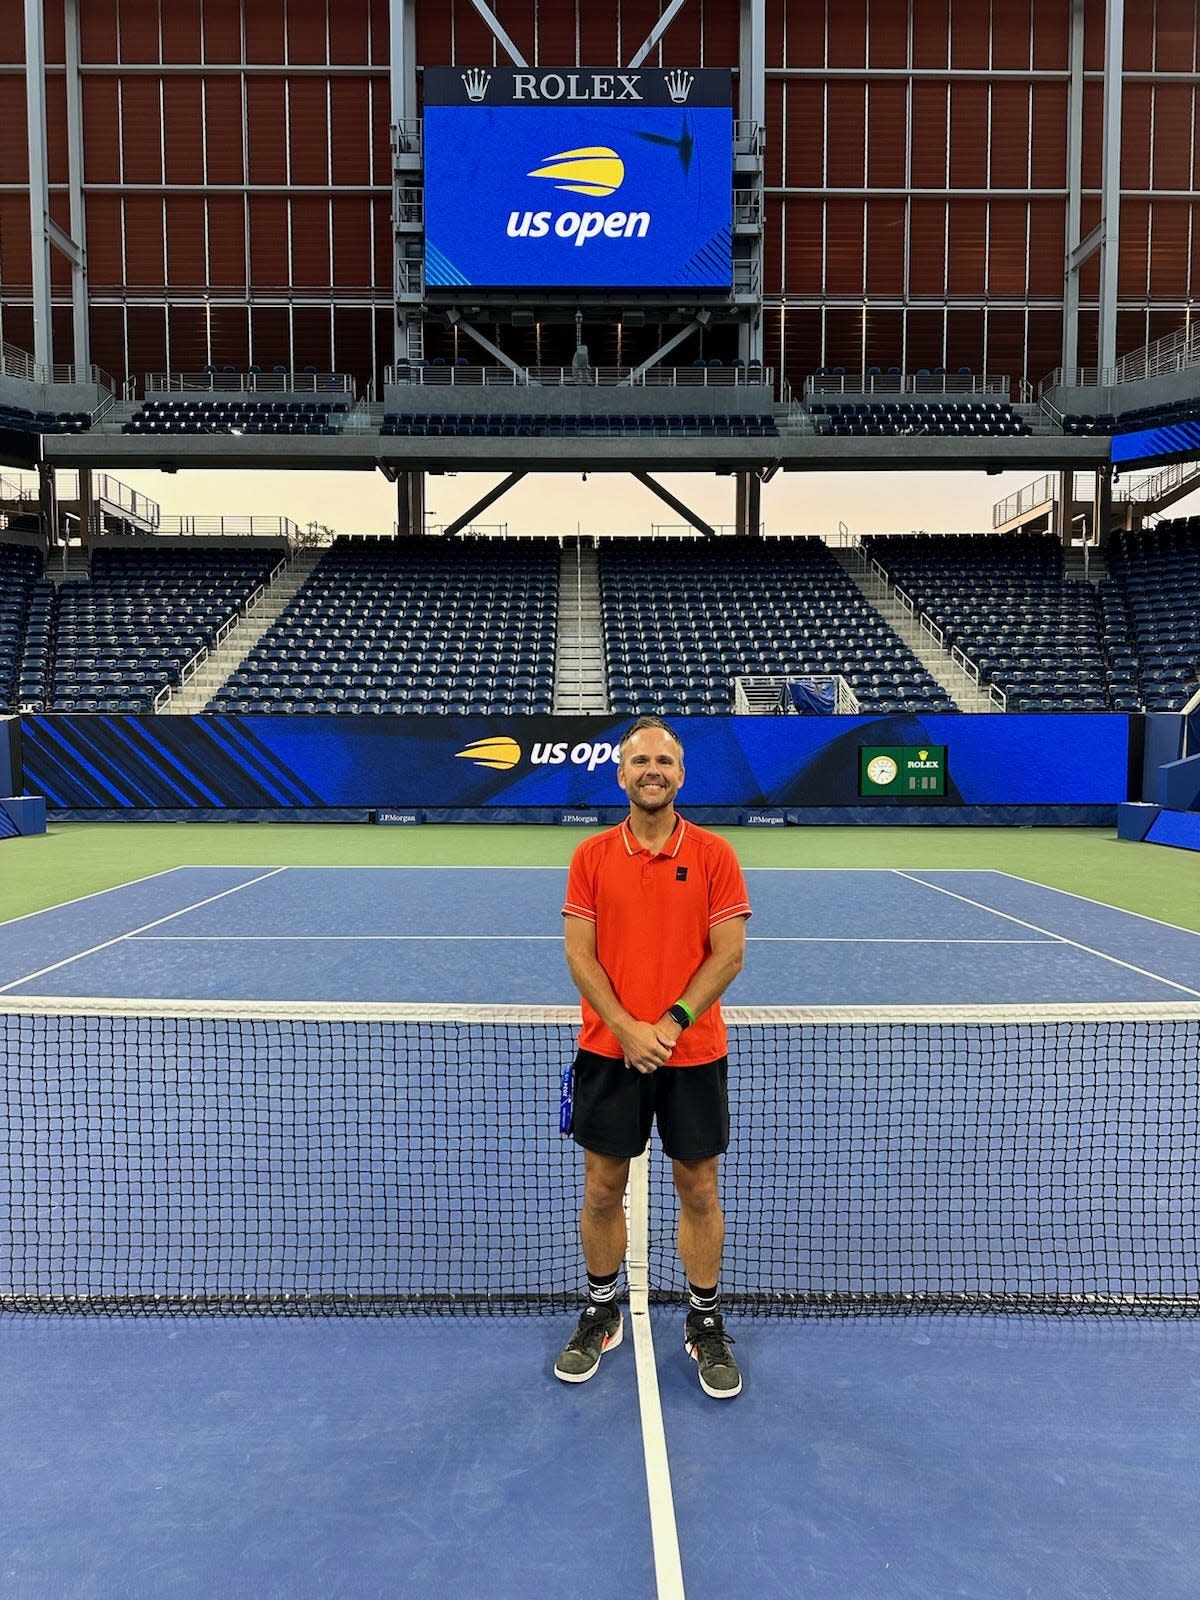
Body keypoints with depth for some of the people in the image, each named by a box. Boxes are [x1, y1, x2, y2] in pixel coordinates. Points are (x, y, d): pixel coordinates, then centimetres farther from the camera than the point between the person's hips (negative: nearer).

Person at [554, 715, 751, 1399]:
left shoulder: (714, 854, -3)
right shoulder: (592, 856, 1)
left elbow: (729, 956, -6)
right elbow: (580, 956, -2)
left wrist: (670, 1023, -15)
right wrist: (626, 1028, -14)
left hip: (694, 1053, -1)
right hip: (609, 1052, 1)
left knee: (699, 1191, 10)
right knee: (603, 1189, 10)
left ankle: (707, 1323, 28)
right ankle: (601, 1314, 31)